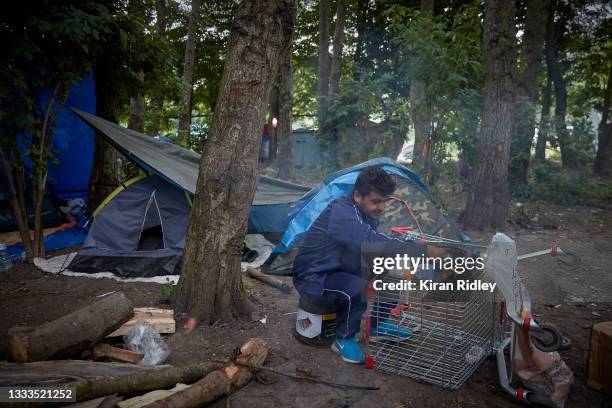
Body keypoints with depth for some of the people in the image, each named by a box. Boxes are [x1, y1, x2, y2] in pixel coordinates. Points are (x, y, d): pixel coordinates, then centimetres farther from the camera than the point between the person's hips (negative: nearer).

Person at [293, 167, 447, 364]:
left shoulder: (368, 213, -1)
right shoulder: (341, 213, -30)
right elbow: (373, 243, -44)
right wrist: (424, 250, -43)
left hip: (341, 270, 9)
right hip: (313, 278, -9)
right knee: (360, 288, -34)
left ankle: (377, 325, 18)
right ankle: (343, 339, -9)